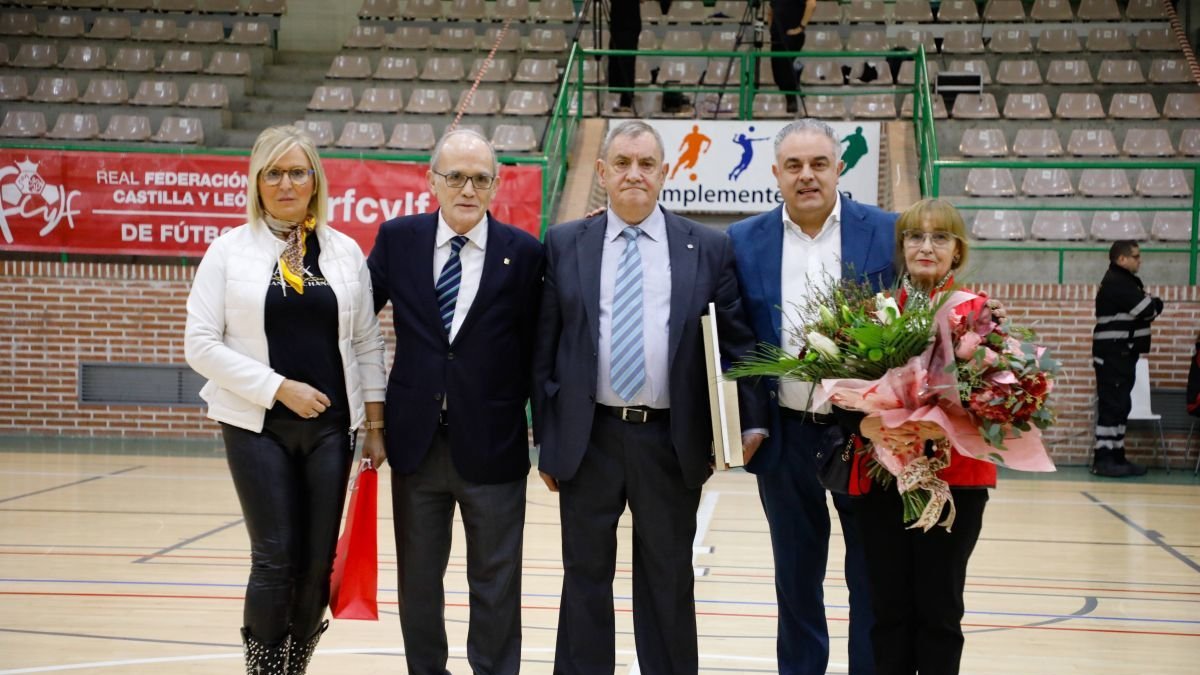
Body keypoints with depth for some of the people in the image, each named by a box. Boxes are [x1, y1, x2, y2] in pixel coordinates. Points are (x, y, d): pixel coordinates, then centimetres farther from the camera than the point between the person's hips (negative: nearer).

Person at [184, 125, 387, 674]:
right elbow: (201, 343, -5)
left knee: (319, 562, 4)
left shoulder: (345, 251, 6)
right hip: (257, 424, -2)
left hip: (329, 425, 3)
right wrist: (279, 387, -13)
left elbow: (367, 344, 8)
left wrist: (375, 425, 3)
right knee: (276, 559, -5)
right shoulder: (229, 250, -1)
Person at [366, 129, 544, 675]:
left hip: (492, 445, -2)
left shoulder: (524, 253, -4)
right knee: (418, 579, 14)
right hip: (416, 441, 2)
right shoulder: (398, 239, 1)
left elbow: (535, 349, -1)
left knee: (495, 583, 7)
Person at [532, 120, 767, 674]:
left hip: (672, 441, 0)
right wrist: (546, 438, 1)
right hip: (588, 438, 0)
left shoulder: (709, 248, 3)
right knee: (586, 578, 9)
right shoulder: (564, 245, 4)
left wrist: (750, 421, -9)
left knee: (669, 582, 11)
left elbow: (736, 343, 2)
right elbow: (544, 349, 4)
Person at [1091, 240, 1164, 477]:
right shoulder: (1117, 283, -15)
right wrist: (1156, 303, 1)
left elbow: (1143, 310, 16)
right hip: (1114, 353, -10)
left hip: (1121, 353, 10)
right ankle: (1103, 459, -9)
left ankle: (1116, 456, 16)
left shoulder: (1124, 281, 18)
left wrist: (1151, 304, -4)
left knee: (1120, 405, 11)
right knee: (1112, 405, -10)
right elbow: (1149, 310, -19)